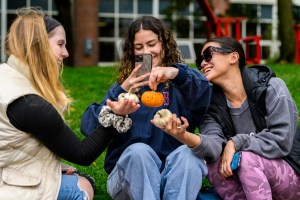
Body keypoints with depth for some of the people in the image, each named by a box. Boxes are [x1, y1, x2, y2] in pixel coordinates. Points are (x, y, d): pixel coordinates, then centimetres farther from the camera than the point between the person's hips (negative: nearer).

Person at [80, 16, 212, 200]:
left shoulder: (179, 83, 7)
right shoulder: (124, 85, 10)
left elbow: (203, 96, -19)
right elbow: (89, 127, -5)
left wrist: (177, 73, -38)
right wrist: (120, 93, -19)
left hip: (174, 175, 0)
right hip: (128, 174, 1)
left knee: (186, 152, -30)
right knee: (138, 150, -30)